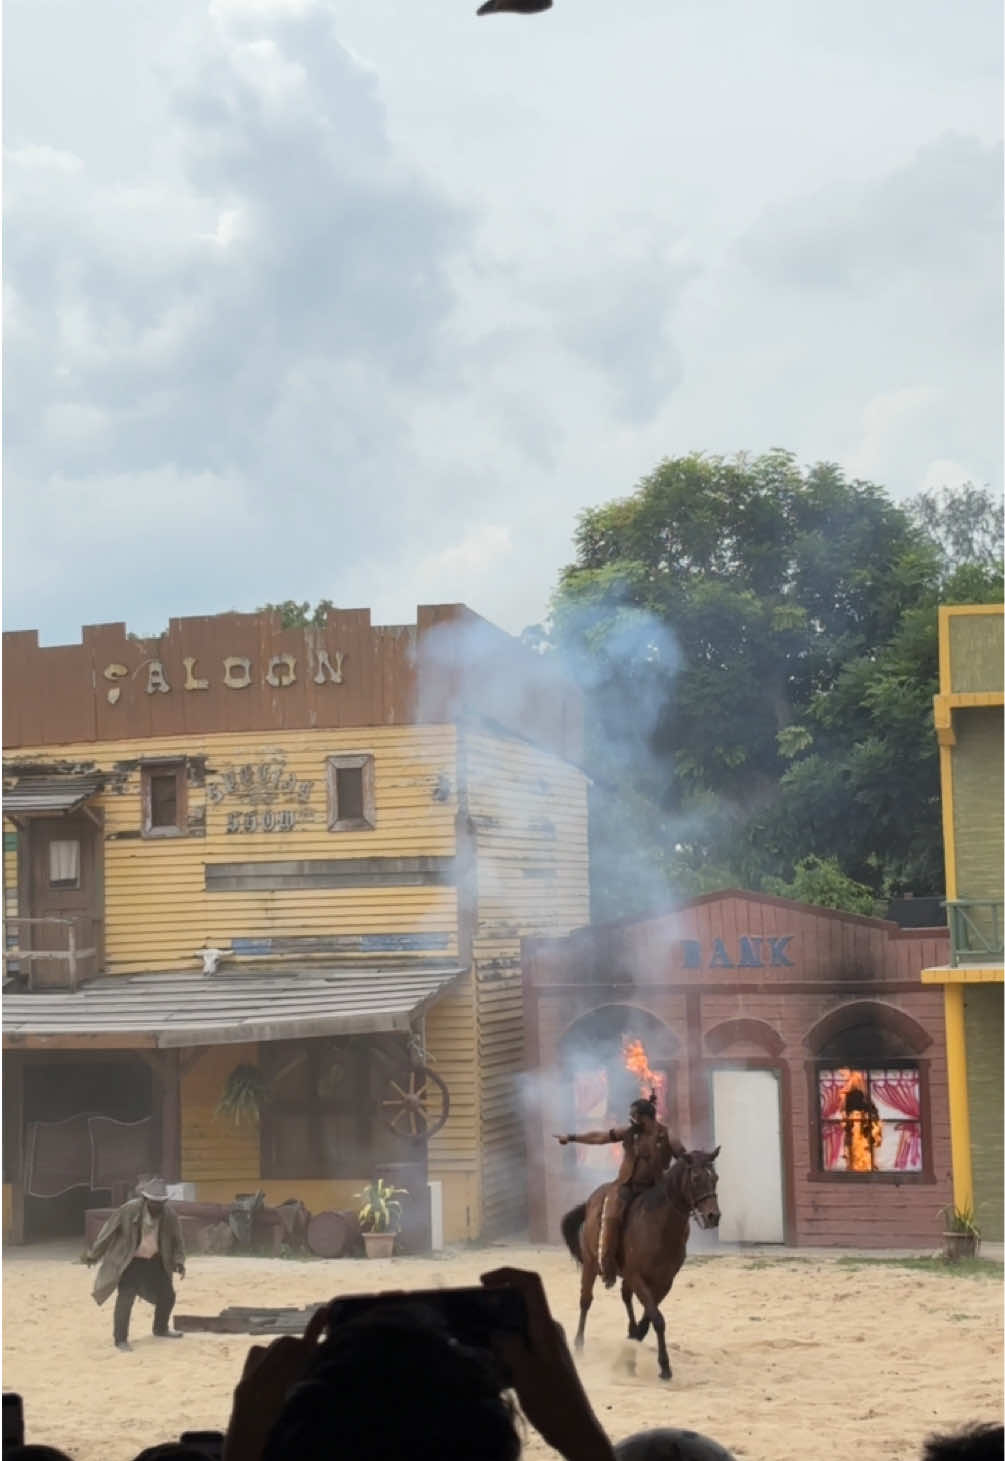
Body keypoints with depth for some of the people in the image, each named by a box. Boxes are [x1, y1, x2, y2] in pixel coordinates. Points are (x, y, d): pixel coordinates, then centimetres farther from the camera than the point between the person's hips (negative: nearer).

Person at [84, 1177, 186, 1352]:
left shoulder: (169, 1214, -14)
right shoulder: (130, 1210, -24)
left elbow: (176, 1240, 0)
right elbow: (109, 1231, -12)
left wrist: (178, 1261, -13)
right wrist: (93, 1255, -5)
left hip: (155, 1261, 4)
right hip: (130, 1261, -4)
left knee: (167, 1296, 9)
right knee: (125, 1298, -15)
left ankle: (160, 1329, 34)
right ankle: (120, 1339, -4)